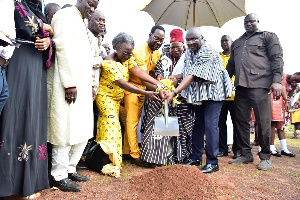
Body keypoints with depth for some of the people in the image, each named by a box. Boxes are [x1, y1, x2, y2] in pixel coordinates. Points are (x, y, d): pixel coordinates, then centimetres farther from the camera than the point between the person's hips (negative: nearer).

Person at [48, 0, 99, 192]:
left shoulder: (82, 23, 23)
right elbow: (63, 49, -14)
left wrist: (91, 84, 17)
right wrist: (69, 83, -20)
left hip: (83, 84, 9)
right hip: (70, 84, -9)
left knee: (83, 130, 11)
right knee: (66, 130, -4)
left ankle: (70, 169, 24)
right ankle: (59, 176, 10)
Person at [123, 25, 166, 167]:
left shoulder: (157, 53, 9)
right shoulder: (140, 51, -18)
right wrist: (157, 86, -39)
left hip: (144, 90, 8)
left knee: (134, 121, 11)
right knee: (132, 122, -5)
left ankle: (127, 151, 20)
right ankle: (135, 155, 0)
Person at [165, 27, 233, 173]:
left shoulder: (208, 53, -22)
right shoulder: (189, 52, 5)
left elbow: (193, 75, -30)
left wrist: (174, 93, -35)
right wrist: (175, 77, -9)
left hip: (213, 91, -7)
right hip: (198, 93, 8)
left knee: (210, 124, -11)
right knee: (197, 124, 9)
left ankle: (212, 162, -1)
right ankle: (196, 158, 19)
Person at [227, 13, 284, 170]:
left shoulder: (268, 36, 10)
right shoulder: (237, 43, 25)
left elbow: (277, 58, 0)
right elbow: (231, 65, 26)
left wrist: (277, 81, -13)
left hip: (259, 85, -5)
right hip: (241, 86, 5)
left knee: (263, 122, -4)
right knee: (241, 121, 6)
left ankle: (265, 157, 9)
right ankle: (246, 154, 17)